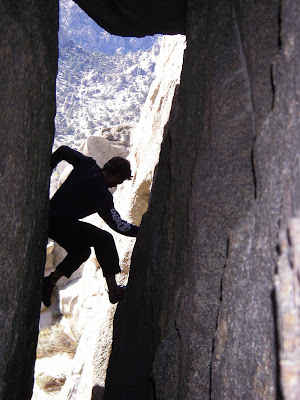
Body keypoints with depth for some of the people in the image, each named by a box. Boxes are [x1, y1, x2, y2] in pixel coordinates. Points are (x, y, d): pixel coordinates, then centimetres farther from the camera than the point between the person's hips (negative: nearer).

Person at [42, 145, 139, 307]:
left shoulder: (87, 164, 2)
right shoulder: (101, 194, -18)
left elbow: (63, 151, 15)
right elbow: (118, 226, -14)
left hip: (48, 216, 9)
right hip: (61, 223, -9)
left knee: (81, 250, 21)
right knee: (104, 239, -5)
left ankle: (48, 283, 20)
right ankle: (114, 292, -3)